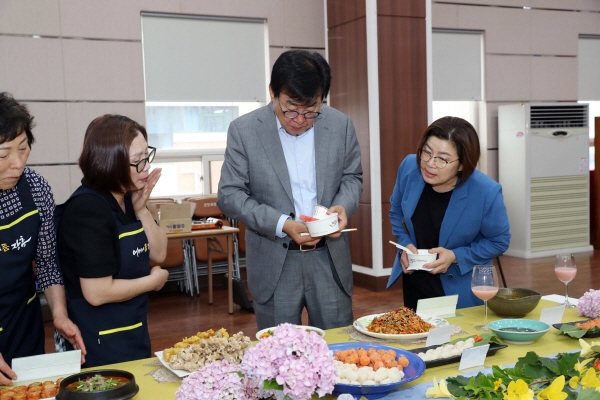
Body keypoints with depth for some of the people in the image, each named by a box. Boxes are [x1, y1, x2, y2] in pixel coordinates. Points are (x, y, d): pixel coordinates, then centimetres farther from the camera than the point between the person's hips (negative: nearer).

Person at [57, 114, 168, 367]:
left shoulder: (127, 199, 1)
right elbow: (97, 293, -28)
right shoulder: (88, 209, -25)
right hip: (101, 344, -9)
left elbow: (158, 254, 5)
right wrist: (153, 281, -13)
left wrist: (141, 211, -10)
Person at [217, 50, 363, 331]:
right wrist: (282, 224, -18)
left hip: (330, 259, 2)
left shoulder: (341, 125, -1)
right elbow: (229, 195, -7)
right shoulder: (244, 131, -7)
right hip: (274, 264, -2)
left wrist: (344, 205, -11)